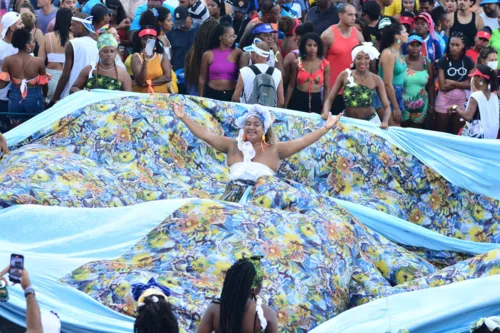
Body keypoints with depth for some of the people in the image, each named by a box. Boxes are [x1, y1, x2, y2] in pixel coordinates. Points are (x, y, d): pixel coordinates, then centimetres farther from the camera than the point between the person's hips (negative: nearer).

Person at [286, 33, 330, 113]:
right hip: (299, 99, 0)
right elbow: (291, 86, 7)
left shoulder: (325, 64, -1)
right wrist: (285, 106, 7)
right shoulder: (297, 63, 1)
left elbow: (327, 88, 4)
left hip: (316, 100, 0)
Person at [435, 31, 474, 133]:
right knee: (440, 132, 3)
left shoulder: (468, 61, 1)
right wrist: (461, 84, -9)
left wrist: (452, 82, -10)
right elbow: (443, 86, -13)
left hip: (461, 100, 2)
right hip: (444, 100, -2)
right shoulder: (443, 61, -7)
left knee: (457, 132, 10)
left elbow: (470, 84, -4)